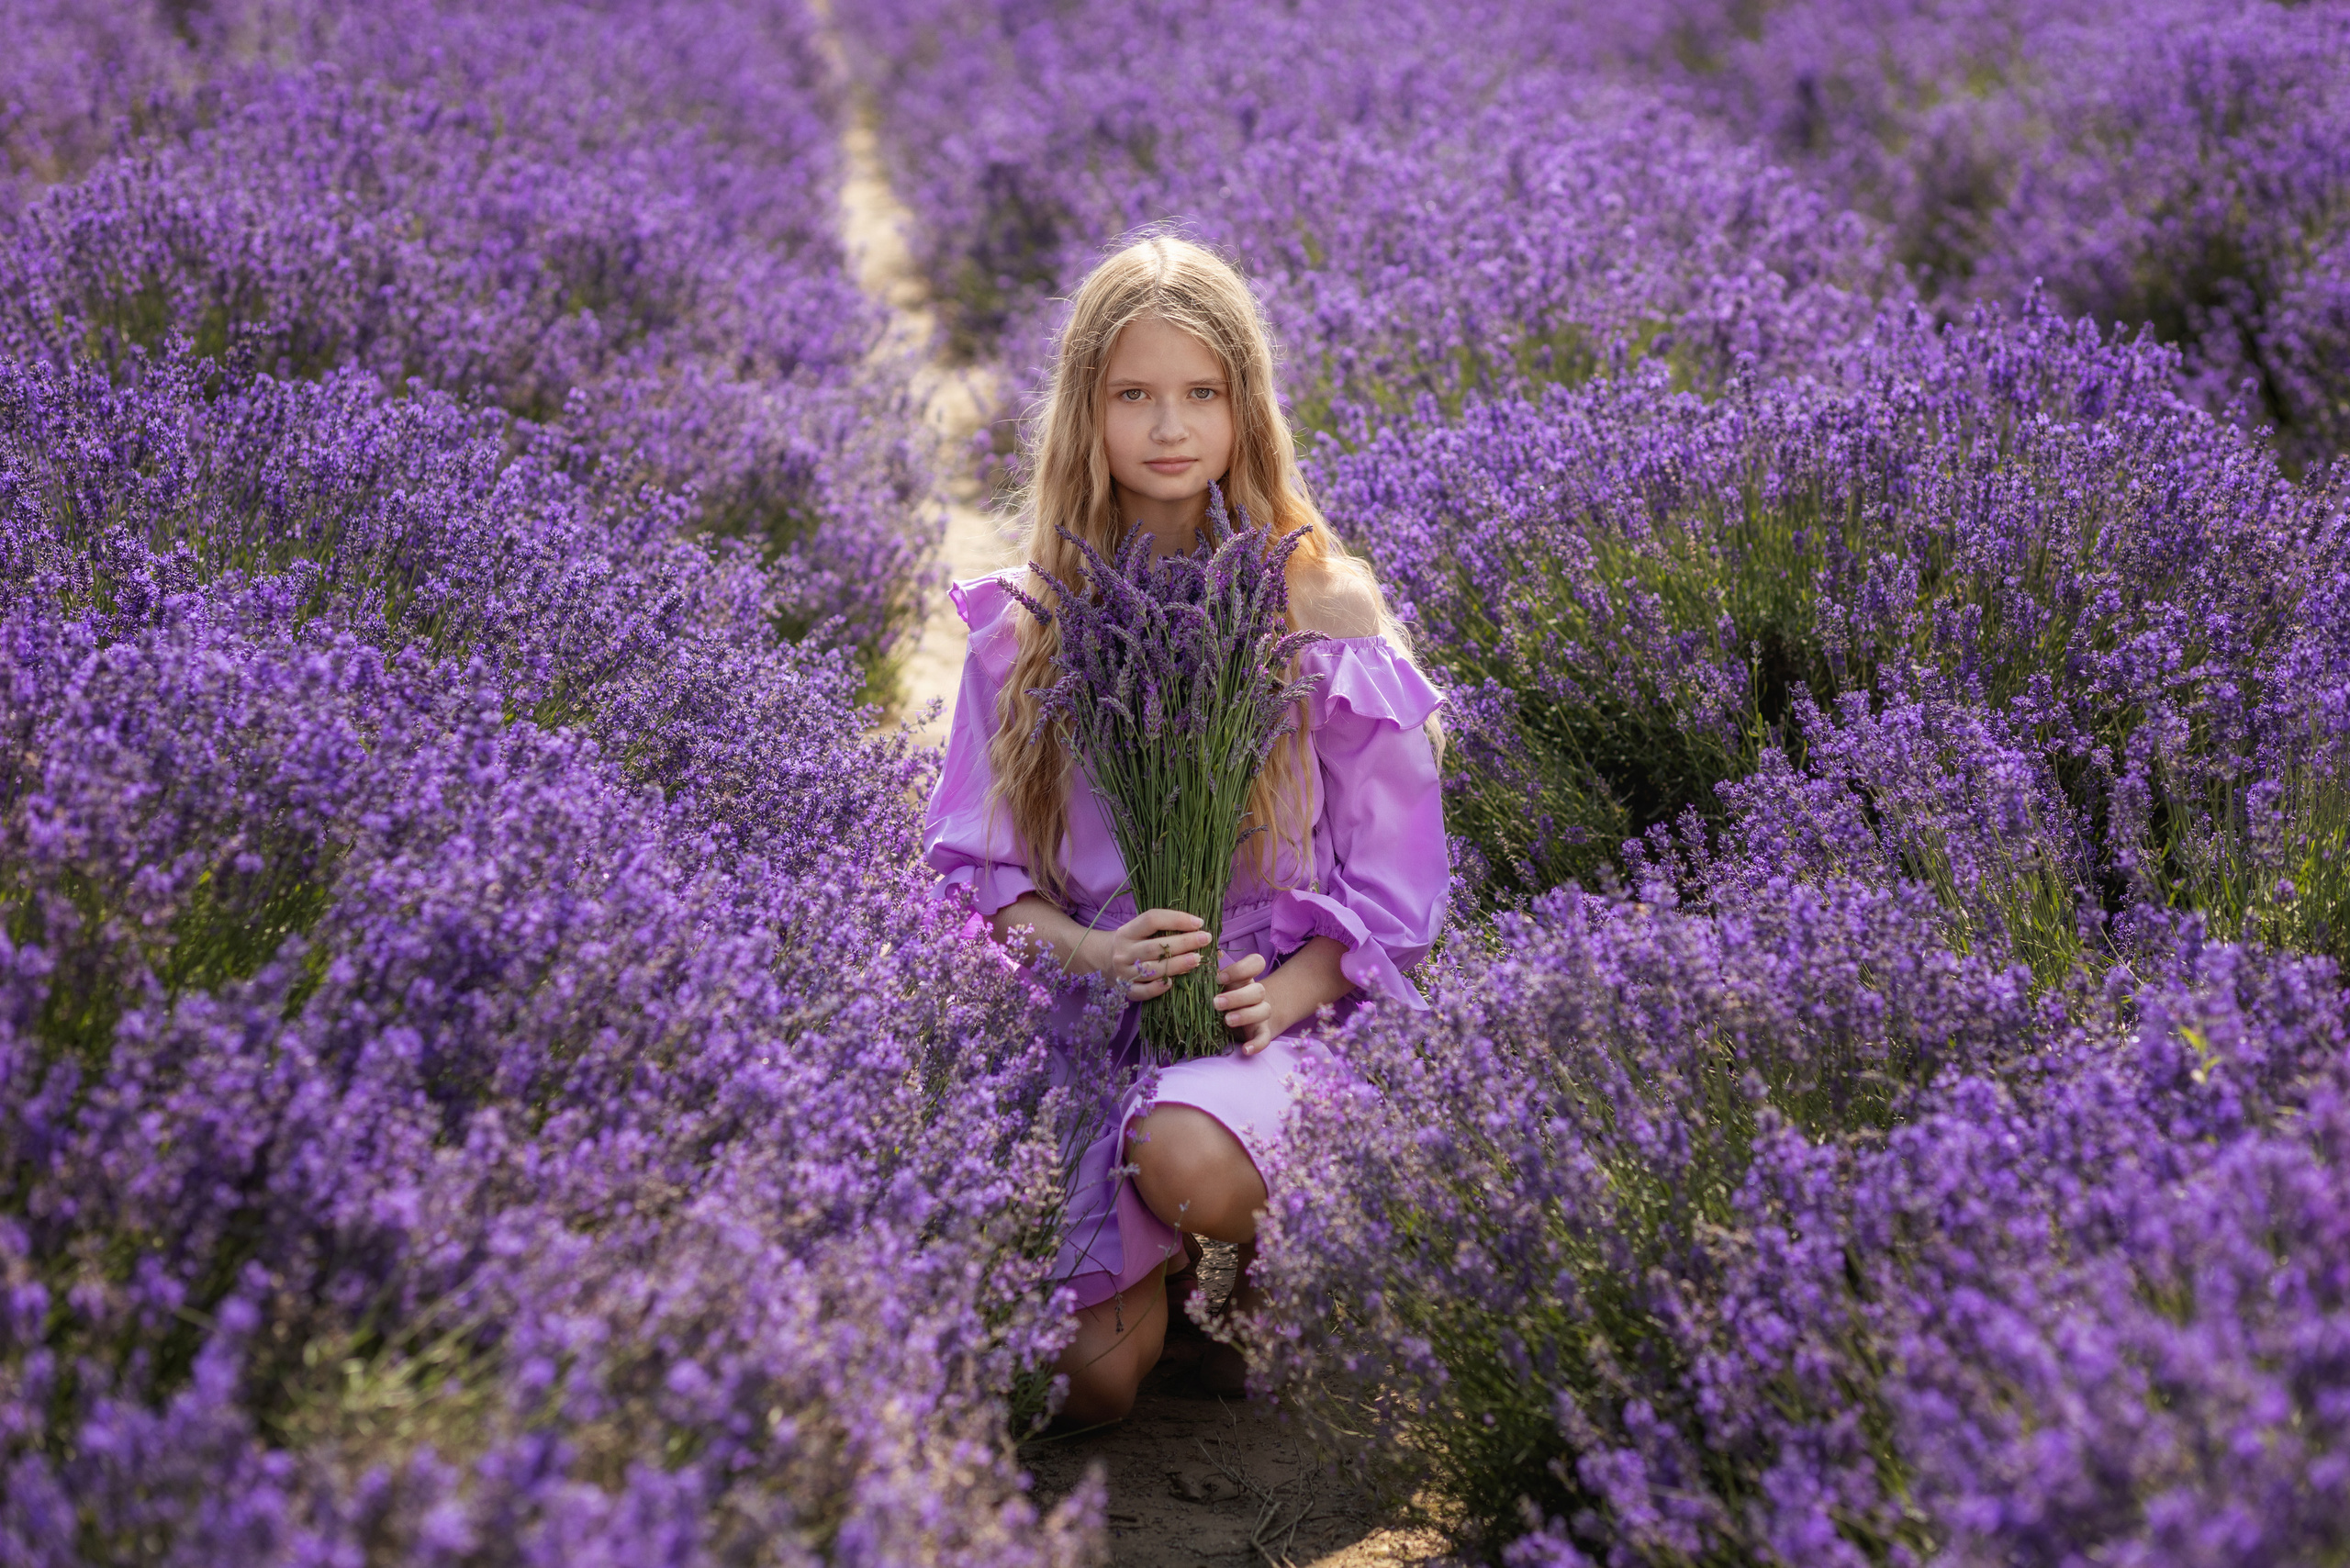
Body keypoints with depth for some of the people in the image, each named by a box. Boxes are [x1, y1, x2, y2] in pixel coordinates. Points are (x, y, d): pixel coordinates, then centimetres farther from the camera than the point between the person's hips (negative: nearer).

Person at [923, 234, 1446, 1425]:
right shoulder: (1029, 621, 5)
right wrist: (1094, 951, -14)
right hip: (1095, 1017, 2)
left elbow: (1391, 885, 1)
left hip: (1283, 1009, -2)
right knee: (1091, 1381, -16)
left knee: (1188, 1157, -38)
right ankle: (1164, 1263, 18)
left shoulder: (1325, 604, -1)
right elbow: (978, 861, 7)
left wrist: (1277, 996, -18)